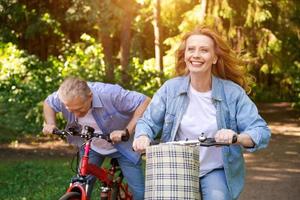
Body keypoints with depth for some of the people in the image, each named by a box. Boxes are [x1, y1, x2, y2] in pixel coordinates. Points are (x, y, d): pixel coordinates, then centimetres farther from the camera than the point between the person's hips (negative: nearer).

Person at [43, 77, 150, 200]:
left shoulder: (110, 93, -35)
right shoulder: (64, 98, -21)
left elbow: (145, 102, -32)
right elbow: (48, 103, 2)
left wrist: (127, 131, -37)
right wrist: (50, 124, -15)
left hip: (122, 145, -3)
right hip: (90, 146, 3)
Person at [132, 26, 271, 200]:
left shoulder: (233, 92, -10)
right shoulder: (170, 88, -4)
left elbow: (261, 132, -13)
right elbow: (148, 122, 4)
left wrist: (237, 138, -34)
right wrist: (143, 136, -20)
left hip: (216, 171, -2)